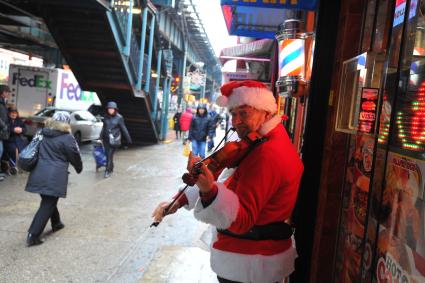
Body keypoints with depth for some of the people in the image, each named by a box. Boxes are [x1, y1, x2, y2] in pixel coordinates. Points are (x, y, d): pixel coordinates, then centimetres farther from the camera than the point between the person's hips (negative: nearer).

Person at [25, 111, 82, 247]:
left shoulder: (43, 134, 12)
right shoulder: (67, 138, -8)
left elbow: (40, 152, 21)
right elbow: (75, 156, -1)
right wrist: (79, 168, 17)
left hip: (39, 174, 7)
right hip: (54, 177, -7)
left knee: (49, 201, 23)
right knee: (47, 205, -1)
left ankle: (56, 223, 41)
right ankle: (33, 235, -3)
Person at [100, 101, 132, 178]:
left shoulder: (119, 118, -6)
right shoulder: (106, 117, 6)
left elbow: (123, 129, -1)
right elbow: (104, 128, 15)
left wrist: (128, 139, 2)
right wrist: (101, 137, 13)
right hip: (106, 139, 4)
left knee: (110, 155, -9)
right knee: (107, 154, 9)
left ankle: (108, 171, -1)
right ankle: (111, 168, 29)